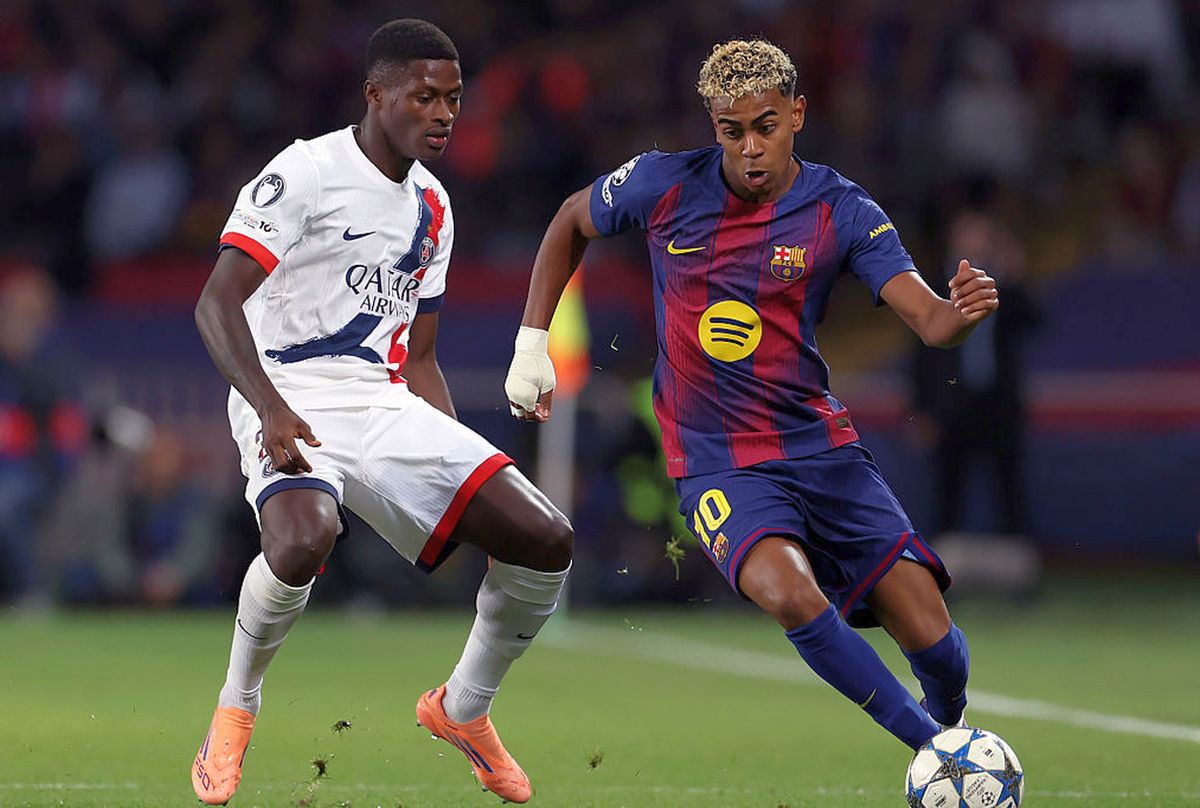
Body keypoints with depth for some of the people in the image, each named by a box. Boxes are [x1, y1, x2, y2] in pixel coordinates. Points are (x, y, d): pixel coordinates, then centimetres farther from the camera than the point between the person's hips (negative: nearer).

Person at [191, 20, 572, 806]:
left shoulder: (433, 208, 17)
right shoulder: (306, 172, -8)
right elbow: (217, 303, -15)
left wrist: (462, 466, 12)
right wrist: (270, 408, -29)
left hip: (386, 407, 7)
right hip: (292, 398, -7)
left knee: (546, 541, -7)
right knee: (304, 540, -38)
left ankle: (465, 707, 18)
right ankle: (236, 709, -9)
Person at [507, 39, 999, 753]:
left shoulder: (842, 211, -4)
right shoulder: (664, 185, -4)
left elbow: (930, 320, -13)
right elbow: (571, 223, 16)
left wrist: (965, 312, -37)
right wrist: (532, 343, 10)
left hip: (820, 445, 1)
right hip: (716, 462, -1)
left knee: (936, 644, -10)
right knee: (785, 590, -34)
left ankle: (945, 727, 26)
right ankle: (932, 748, -20)